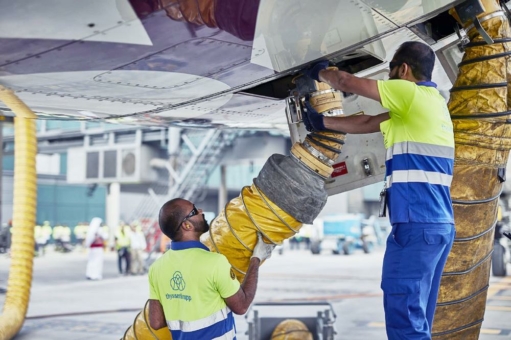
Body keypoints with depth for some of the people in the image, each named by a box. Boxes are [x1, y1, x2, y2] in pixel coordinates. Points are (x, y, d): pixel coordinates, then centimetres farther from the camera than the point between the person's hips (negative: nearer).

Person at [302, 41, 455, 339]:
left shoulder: (413, 94, -5)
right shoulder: (429, 102, 22)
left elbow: (347, 83, 1)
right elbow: (366, 123, 27)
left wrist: (321, 72, 21)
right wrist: (322, 122, 32)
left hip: (417, 223, -10)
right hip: (440, 224, 10)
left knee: (404, 313, -10)